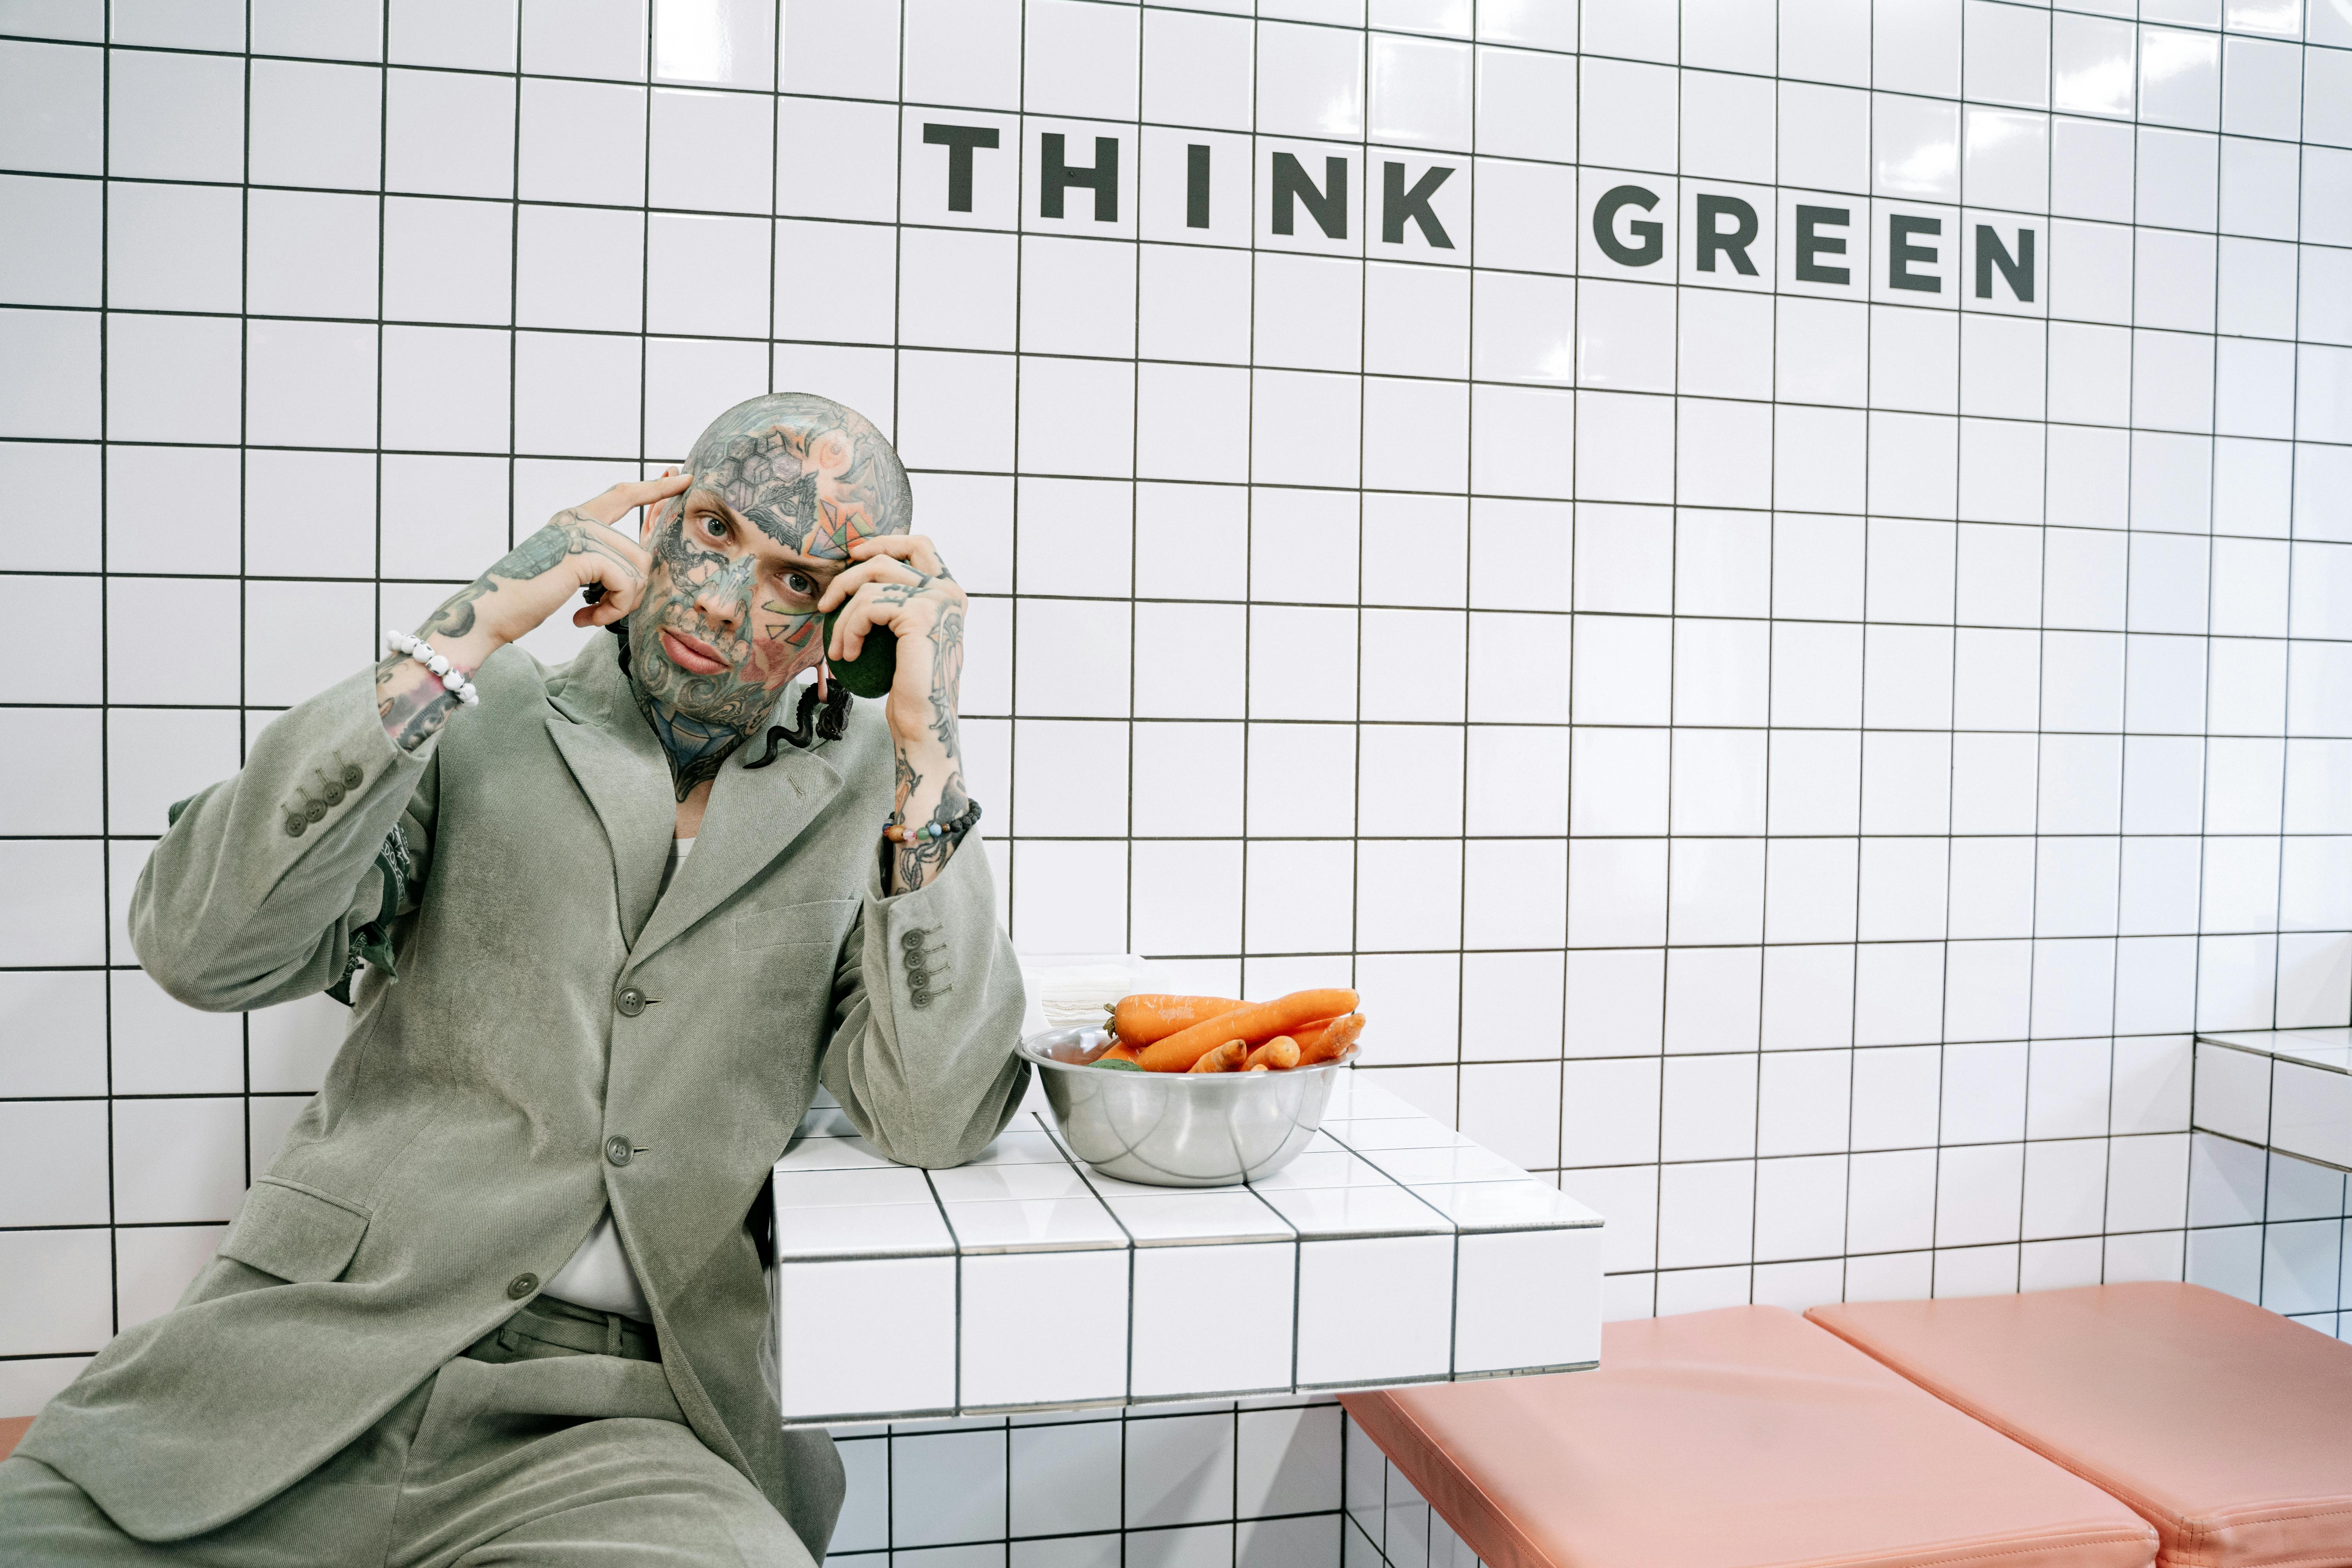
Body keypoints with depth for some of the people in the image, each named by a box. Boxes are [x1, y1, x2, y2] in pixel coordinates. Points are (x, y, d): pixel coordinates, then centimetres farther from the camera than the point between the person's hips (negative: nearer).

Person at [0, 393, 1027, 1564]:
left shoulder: (869, 794, 5)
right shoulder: (476, 722, 6)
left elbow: (932, 1122, -8)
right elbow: (202, 949, -8)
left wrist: (929, 742, -14)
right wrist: (468, 632, -11)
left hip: (613, 1414, -1)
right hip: (308, 1344, 2)